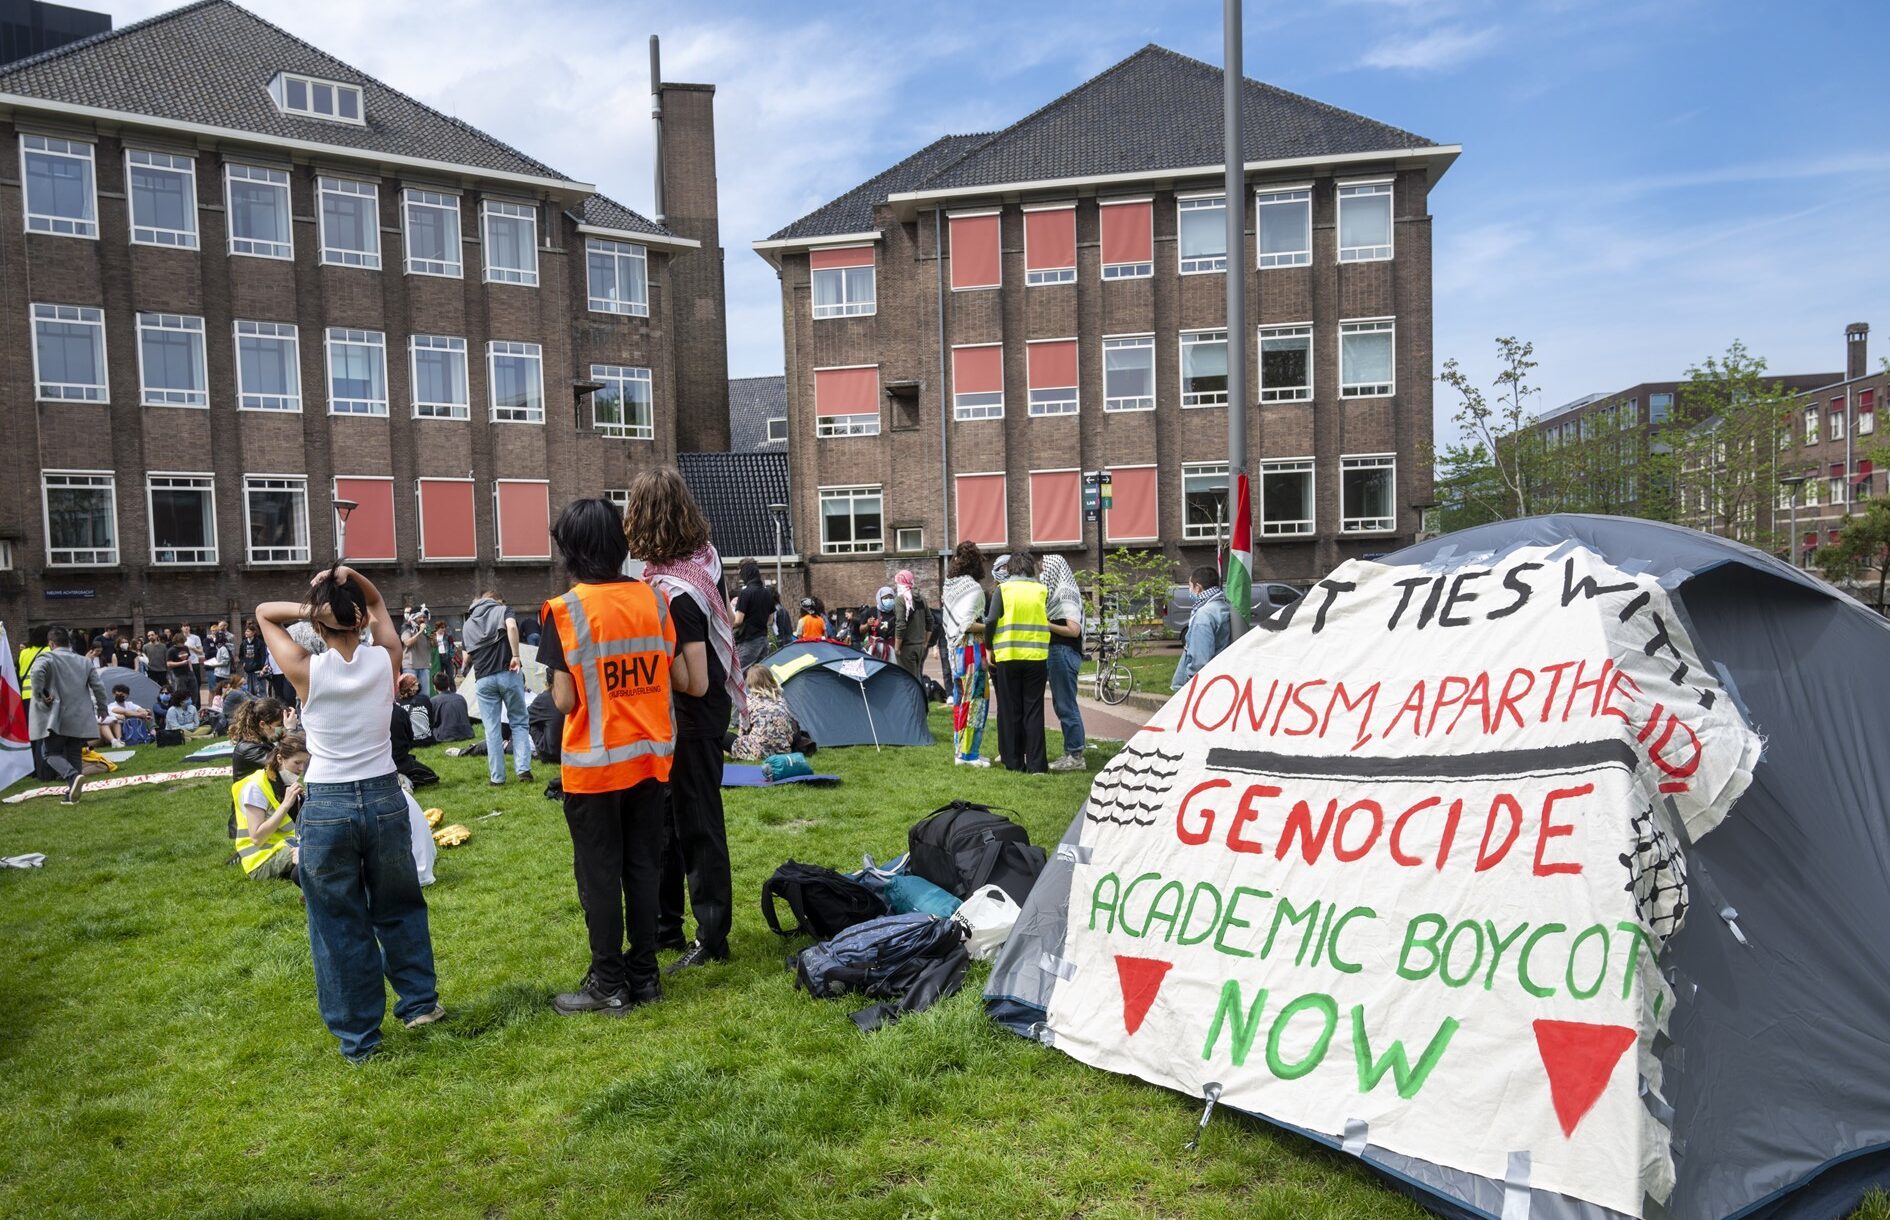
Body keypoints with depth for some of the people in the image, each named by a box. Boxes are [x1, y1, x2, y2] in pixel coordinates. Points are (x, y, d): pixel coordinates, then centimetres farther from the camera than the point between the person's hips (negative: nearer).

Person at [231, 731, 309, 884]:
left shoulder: (288, 783, 13)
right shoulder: (255, 787, -9)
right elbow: (257, 838, -17)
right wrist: (286, 804, -19)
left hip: (289, 848, 8)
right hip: (263, 860, -8)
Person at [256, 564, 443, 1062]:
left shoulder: (305, 671, -11)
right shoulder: (385, 660, -6)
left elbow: (263, 611, 6)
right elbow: (380, 602, 13)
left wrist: (307, 609, -13)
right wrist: (350, 578, -7)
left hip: (326, 807, -2)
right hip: (385, 799, 2)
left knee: (339, 925, 10)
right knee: (399, 908, 22)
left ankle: (358, 1036, 19)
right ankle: (420, 1001, 30)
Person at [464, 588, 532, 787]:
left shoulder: (468, 623, 21)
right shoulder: (503, 610, 8)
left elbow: (469, 652, 22)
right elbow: (511, 627, -14)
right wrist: (516, 656, -14)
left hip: (483, 678, 3)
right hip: (508, 673, -3)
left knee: (491, 728, 6)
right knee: (518, 722, 9)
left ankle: (496, 776, 8)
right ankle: (523, 769, 2)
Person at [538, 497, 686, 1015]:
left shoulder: (564, 610, -12)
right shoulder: (653, 599, -1)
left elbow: (565, 700, -14)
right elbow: (679, 678, 1)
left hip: (594, 763, -4)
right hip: (650, 757, 4)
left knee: (599, 873, 7)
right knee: (643, 866, 13)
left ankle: (609, 985, 15)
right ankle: (644, 974, 22)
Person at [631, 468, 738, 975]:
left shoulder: (673, 590, -26)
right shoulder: (706, 556, -1)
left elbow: (695, 683, -26)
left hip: (692, 721, -9)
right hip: (705, 714, 9)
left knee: (697, 828, 3)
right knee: (667, 820, 19)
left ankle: (712, 938, 17)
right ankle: (666, 923, 33)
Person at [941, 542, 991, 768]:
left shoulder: (949, 586, 12)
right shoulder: (973, 588, -15)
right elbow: (967, 624, -21)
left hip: (955, 647, 9)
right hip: (972, 649, -9)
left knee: (960, 699, 13)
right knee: (975, 699, -4)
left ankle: (959, 750, 18)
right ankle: (967, 753, -1)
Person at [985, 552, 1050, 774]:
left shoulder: (1002, 589, -1)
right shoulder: (1042, 591, 3)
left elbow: (991, 621, -7)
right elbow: (1047, 620, 3)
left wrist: (990, 648, 4)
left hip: (1007, 657, -1)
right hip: (1036, 656, 1)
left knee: (1010, 711, 9)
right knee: (1034, 711, 6)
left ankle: (1014, 762, 11)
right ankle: (1035, 764, 4)